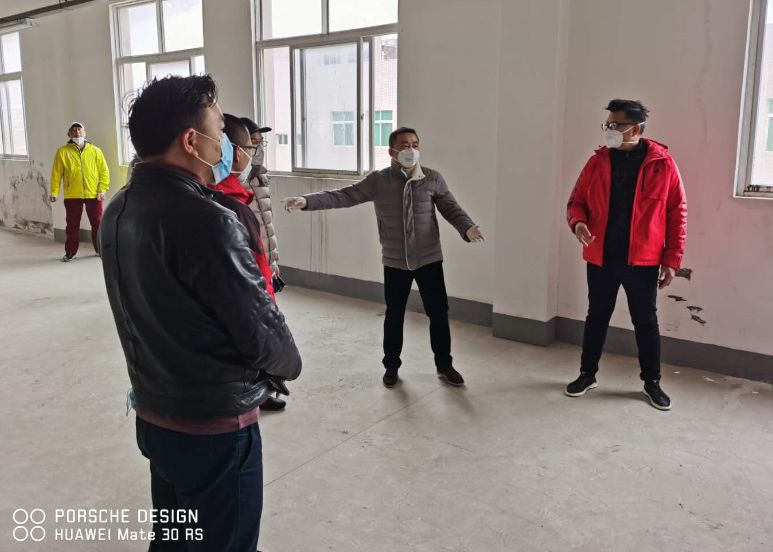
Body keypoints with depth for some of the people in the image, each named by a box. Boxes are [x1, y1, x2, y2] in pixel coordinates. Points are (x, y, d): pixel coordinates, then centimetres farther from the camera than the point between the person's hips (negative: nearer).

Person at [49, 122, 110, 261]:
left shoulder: (95, 151, 4)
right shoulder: (63, 152, 2)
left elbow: (104, 171, 2)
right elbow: (56, 173, 0)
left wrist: (102, 189, -6)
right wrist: (54, 192, -6)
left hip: (93, 195, 0)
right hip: (72, 196, 0)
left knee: (98, 223, 7)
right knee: (72, 225, 8)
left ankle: (100, 249, 21)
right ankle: (70, 252, 19)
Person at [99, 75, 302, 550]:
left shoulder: (118, 211, 1)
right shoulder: (206, 222, -26)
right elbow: (263, 333, -20)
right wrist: (289, 365, -1)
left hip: (153, 413, 8)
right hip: (214, 426, -8)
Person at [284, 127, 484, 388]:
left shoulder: (433, 179, -3)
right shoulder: (378, 181, -5)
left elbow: (451, 209, -2)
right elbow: (343, 196, -8)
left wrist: (467, 229, -24)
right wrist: (306, 201, -21)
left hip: (429, 259, 1)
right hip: (395, 262, 0)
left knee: (438, 312, 7)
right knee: (394, 315, 12)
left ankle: (444, 365, 25)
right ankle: (391, 366, 29)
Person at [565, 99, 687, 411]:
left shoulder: (662, 163, -6)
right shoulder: (597, 162, 2)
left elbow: (677, 212, -3)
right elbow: (577, 201, 8)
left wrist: (671, 260, -5)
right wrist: (578, 222, -16)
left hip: (643, 261, -2)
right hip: (601, 258, 2)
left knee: (646, 321, 10)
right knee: (596, 317, 13)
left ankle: (652, 382, 26)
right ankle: (587, 374, 29)